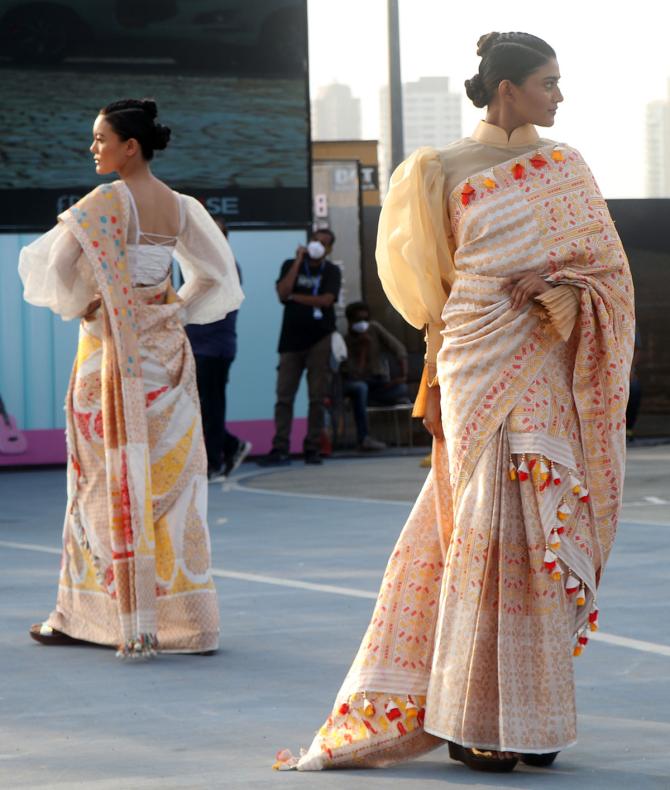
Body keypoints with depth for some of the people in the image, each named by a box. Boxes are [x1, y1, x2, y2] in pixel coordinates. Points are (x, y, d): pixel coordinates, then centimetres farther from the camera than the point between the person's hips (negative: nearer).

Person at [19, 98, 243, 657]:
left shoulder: (107, 201, -13)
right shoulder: (180, 207, 6)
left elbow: (56, 263, -19)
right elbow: (217, 274, 10)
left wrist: (78, 305, -4)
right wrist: (178, 310, 9)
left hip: (113, 347, -5)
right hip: (165, 353, 5)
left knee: (109, 477, 0)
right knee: (170, 477, 8)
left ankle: (86, 615, 7)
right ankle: (185, 616, 9)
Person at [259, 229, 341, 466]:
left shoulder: (331, 271, 7)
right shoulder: (291, 266, 10)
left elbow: (326, 300, -8)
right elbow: (282, 293, -7)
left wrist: (294, 297, -4)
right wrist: (298, 261, -5)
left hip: (319, 340, -1)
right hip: (292, 338, 1)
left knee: (317, 397, -1)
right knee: (284, 396, -4)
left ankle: (313, 448, 3)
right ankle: (280, 448, -4)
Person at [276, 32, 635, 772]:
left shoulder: (566, 169, 10)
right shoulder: (445, 173, 2)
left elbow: (608, 268, 7)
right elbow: (434, 291, 7)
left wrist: (550, 281, -13)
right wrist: (435, 381, 5)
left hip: (546, 374, 3)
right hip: (478, 370, -3)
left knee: (541, 534, 1)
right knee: (490, 530, -6)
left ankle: (530, 713, 9)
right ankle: (475, 717, 0)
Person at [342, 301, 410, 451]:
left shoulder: (375, 328, -4)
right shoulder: (346, 342, -13)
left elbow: (399, 349, -8)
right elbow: (356, 375, -22)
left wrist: (402, 376, -20)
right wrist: (363, 347, -25)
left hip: (379, 383, 2)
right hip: (355, 382, -2)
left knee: (401, 388, -29)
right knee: (360, 387, -40)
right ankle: (364, 439, -39)